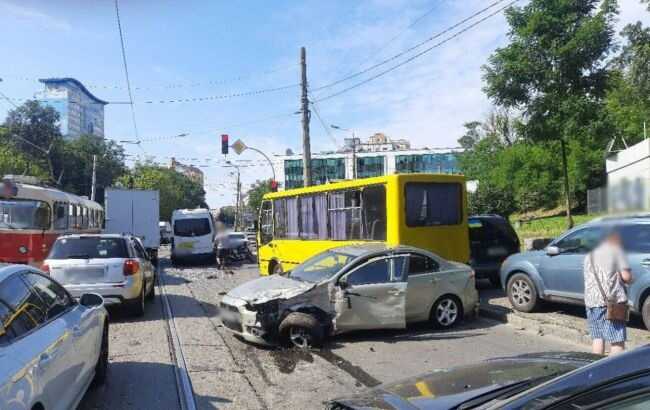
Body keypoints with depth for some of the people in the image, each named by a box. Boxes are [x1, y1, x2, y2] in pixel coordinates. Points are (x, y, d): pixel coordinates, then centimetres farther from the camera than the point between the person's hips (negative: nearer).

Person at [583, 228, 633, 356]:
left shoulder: (590, 254, 20)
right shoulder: (616, 251, 1)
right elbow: (626, 276, -8)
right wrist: (630, 279, 14)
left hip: (590, 301, 6)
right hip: (611, 301, -6)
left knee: (597, 338, 13)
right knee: (617, 341, -4)